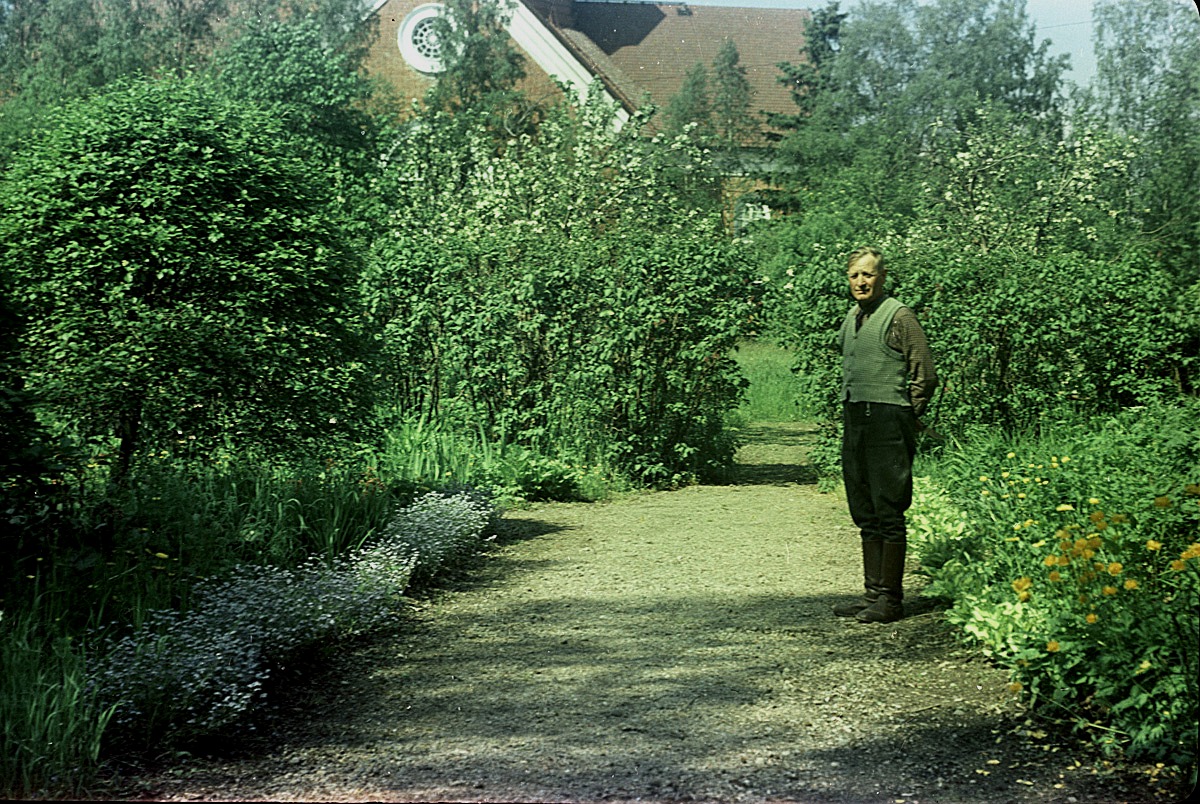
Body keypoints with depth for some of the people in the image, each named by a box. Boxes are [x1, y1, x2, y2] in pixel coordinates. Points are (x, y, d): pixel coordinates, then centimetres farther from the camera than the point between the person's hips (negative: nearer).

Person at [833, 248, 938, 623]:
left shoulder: (898, 316, -7)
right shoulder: (851, 318, 16)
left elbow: (925, 374, -7)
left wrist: (906, 415, -3)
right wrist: (851, 407, 16)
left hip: (887, 420, -8)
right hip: (854, 419, 8)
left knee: (888, 512, -5)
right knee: (866, 513, 11)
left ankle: (890, 599, 0)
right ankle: (872, 593, 18)